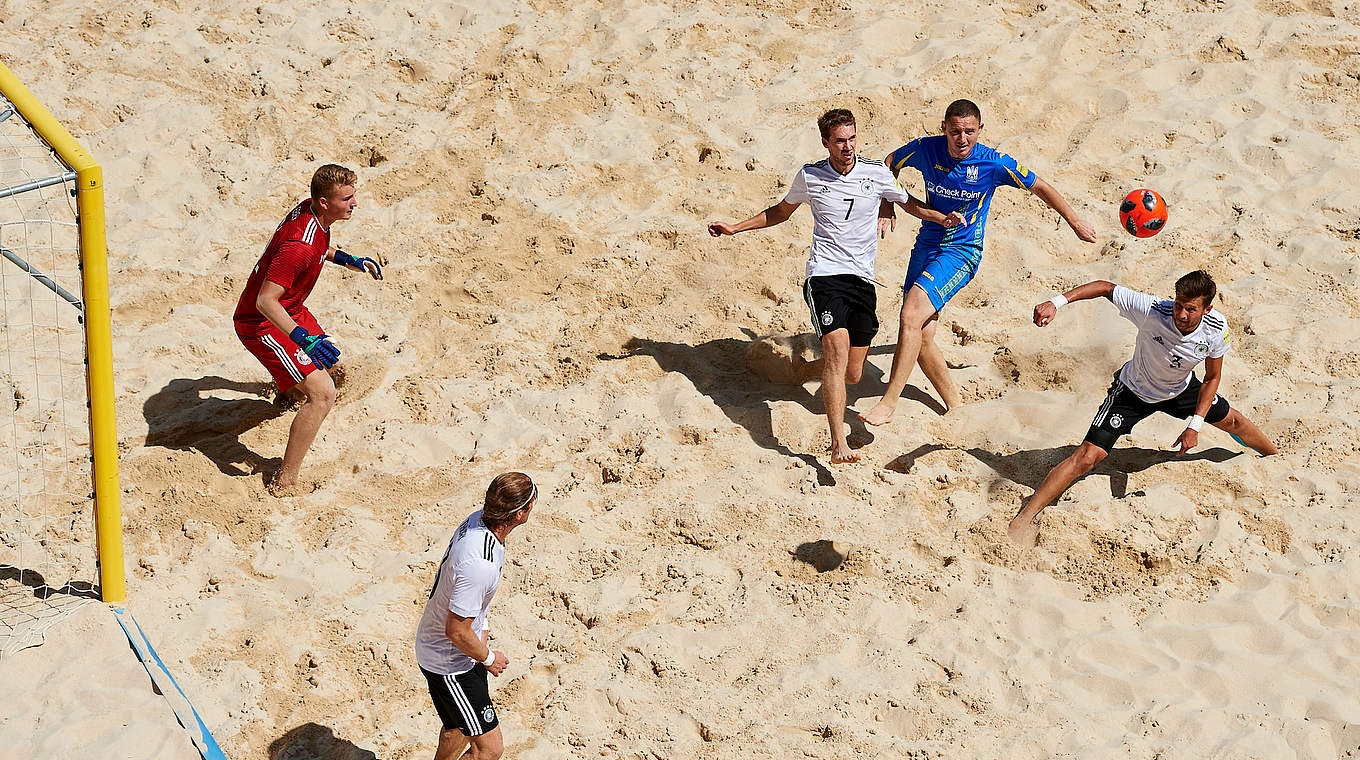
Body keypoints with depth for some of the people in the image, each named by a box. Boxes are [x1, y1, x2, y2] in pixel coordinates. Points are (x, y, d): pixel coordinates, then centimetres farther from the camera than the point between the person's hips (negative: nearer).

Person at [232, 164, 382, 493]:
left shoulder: (309, 209, -5)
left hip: (291, 312, 10)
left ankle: (288, 389, 71)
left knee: (321, 353, 36)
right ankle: (285, 483, -16)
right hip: (262, 326, -10)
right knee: (322, 393, -21)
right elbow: (265, 301, -37)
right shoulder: (299, 245, -35)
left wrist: (346, 259, 15)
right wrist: (303, 339, -45)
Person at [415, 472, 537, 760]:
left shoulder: (478, 519, -8)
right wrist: (489, 658, -12)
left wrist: (481, 624, 16)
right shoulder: (480, 565, -38)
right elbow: (456, 631, -29)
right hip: (448, 664, -10)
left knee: (461, 730, 28)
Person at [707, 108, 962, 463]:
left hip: (863, 279, 3)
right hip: (825, 274, -3)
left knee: (852, 374, 5)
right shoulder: (809, 176, 3)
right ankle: (838, 444, -30)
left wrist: (943, 218, 1)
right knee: (837, 351, -25)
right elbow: (780, 212, 20)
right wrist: (735, 227, 16)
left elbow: (909, 204, 19)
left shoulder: (876, 173, 4)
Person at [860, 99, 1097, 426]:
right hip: (926, 246, 5)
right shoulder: (925, 149, -6)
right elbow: (890, 163, 15)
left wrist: (1075, 222, 9)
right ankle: (955, 405, 21)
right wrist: (886, 203, 4)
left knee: (911, 315, -24)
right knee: (921, 337, 1)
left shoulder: (993, 163, -13)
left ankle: (888, 403, -21)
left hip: (962, 251, -4)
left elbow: (1040, 187, 1)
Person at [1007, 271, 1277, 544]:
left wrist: (1194, 426, -15)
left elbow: (1212, 378, -10)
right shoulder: (1152, 310, -38)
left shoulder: (1217, 329, -26)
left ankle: (1274, 454, 61)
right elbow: (1106, 287, -27)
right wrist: (1056, 302, -38)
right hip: (1134, 391, -4)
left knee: (1231, 420, 24)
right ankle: (1022, 519, -14)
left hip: (1180, 389, 4)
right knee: (1088, 456, -18)